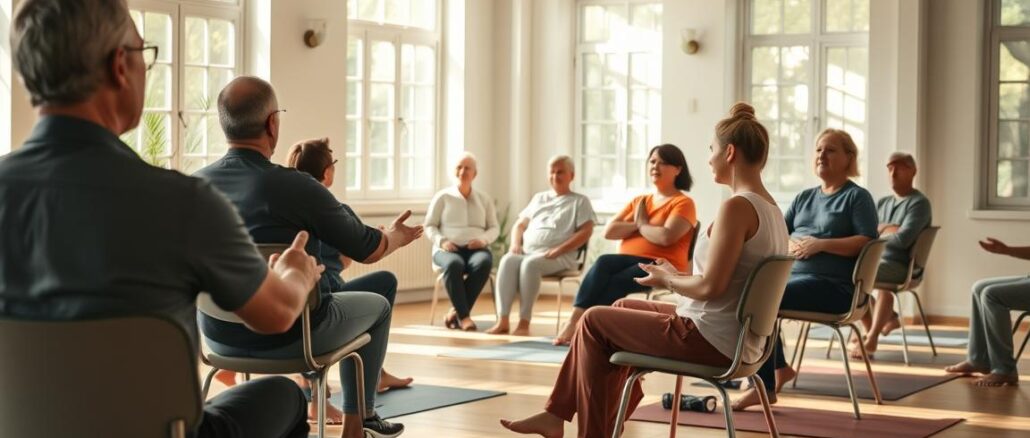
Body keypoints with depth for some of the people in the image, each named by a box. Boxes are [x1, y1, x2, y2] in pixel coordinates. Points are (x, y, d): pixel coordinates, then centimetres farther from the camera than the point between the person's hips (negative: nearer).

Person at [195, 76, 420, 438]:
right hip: (285, 338, -5)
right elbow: (367, 249, -7)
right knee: (376, 306, 23)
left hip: (219, 336, 5)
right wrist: (396, 237, 17)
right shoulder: (296, 187, -22)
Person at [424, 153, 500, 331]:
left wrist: (483, 240, -7)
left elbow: (494, 228, 16)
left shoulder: (484, 199, 19)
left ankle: (456, 312, -29)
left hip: (476, 249, 2)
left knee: (483, 263, -36)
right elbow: (429, 226, 8)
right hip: (448, 249, -2)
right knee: (454, 265, -40)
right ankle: (464, 316, -38)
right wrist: (442, 241, -12)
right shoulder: (442, 196, 12)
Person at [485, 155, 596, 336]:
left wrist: (558, 250, -14)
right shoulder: (539, 198, 27)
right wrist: (515, 243, 4)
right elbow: (519, 225, 27)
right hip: (527, 251, 5)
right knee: (508, 260, -30)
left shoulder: (580, 201, 11)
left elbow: (586, 231, -3)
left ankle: (524, 323, -35)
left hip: (559, 257, -4)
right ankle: (502, 320, -36)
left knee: (530, 263, -37)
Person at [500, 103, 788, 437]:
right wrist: (678, 276, 10)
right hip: (738, 341, 10)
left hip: (709, 340, -10)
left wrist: (667, 279, -6)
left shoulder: (736, 207, -20)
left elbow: (710, 286, -24)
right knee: (623, 307, 24)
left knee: (593, 322, 6)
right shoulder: (771, 209, 9)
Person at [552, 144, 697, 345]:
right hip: (628, 261, 5)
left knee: (614, 283, -33)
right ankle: (573, 322, -38)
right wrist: (638, 223, -2)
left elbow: (666, 237, -18)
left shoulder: (683, 203, 1)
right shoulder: (639, 202, 23)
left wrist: (641, 224, -1)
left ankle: (580, 326, -32)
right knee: (603, 263, -29)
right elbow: (608, 231, 11)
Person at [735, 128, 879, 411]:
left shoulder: (857, 197, 3)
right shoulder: (804, 198, 23)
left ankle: (764, 387, -20)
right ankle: (779, 368, -3)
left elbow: (867, 241, -10)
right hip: (793, 276, 7)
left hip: (834, 284, -7)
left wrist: (821, 244, -16)